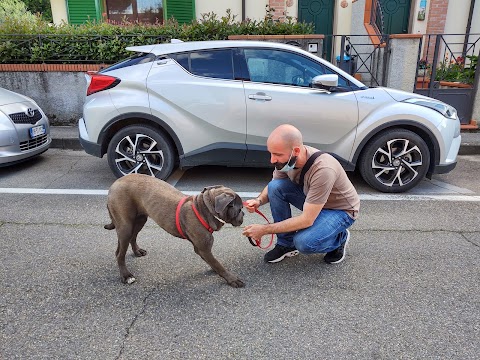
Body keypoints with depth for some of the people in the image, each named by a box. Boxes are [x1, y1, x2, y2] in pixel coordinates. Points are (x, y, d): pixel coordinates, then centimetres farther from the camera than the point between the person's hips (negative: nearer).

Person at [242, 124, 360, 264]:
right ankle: (286, 243, -3)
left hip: (341, 210, -6)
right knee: (275, 186, -18)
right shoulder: (285, 158, -17)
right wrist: (259, 201, -20)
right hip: (311, 199, 6)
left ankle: (340, 238, 3)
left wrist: (264, 229, -30)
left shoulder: (323, 169, -38)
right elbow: (272, 188, 2)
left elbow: (307, 220, -34)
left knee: (304, 242, -31)